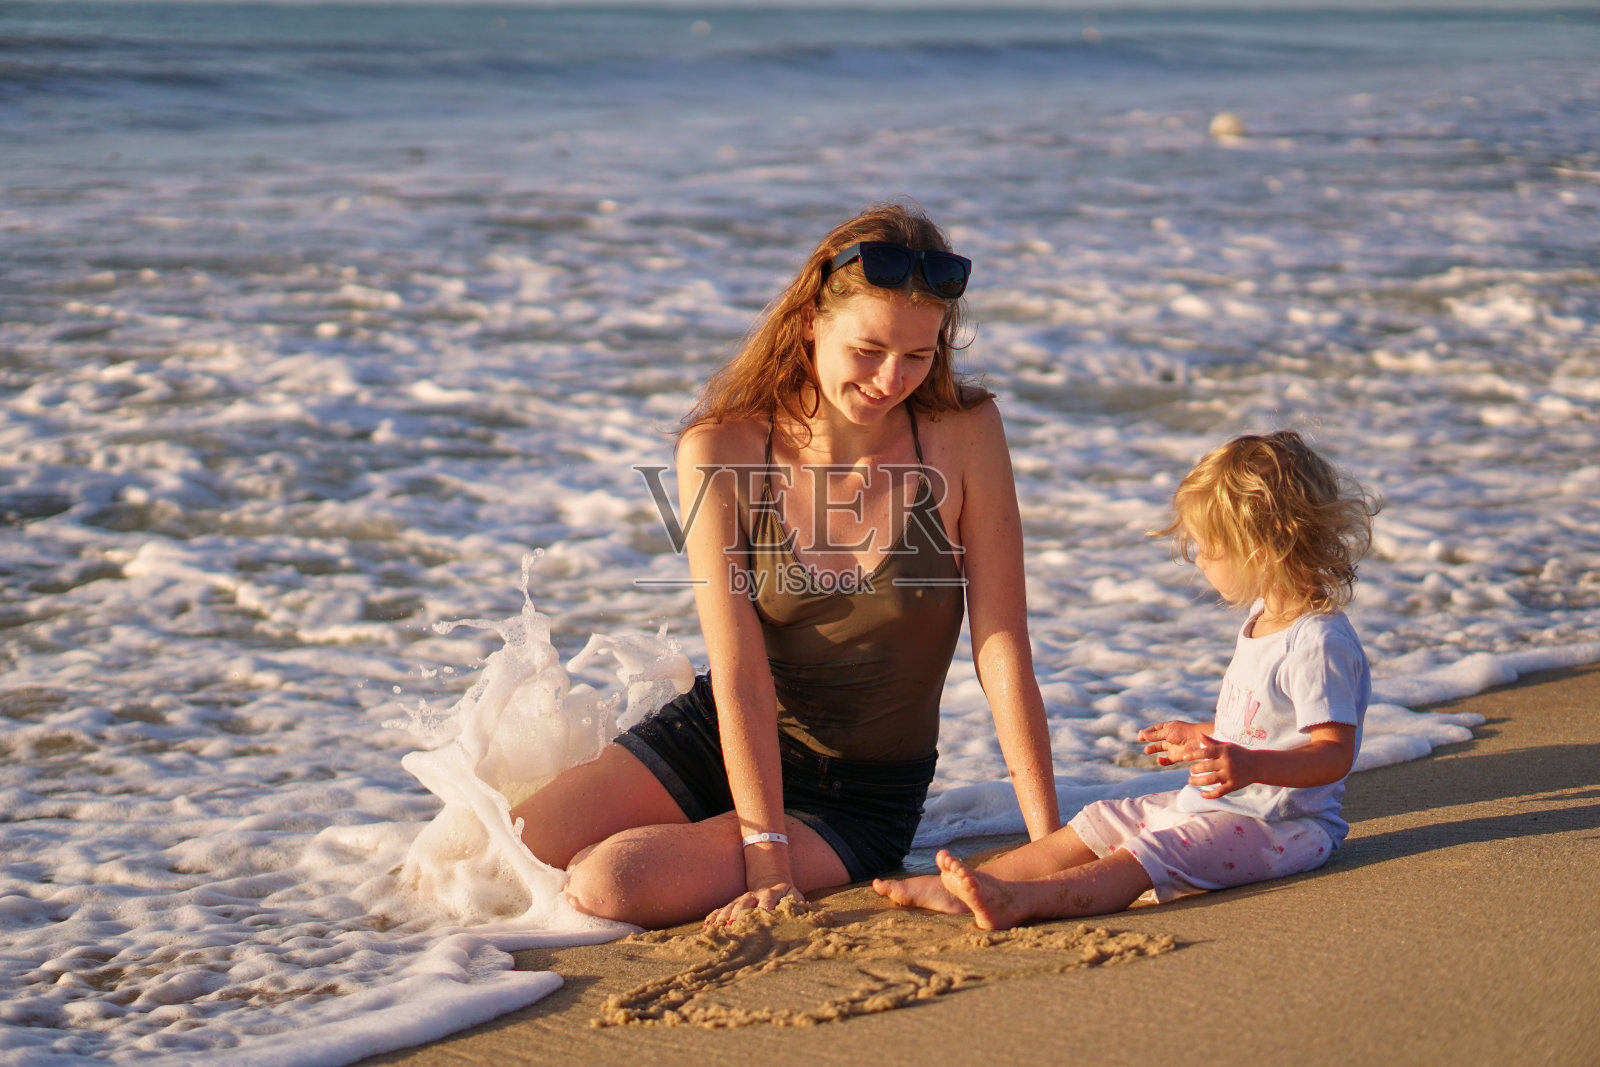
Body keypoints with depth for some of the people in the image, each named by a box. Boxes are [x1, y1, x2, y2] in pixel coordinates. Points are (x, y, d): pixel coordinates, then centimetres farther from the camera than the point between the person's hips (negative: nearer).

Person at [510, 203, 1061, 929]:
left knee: (612, 884, -25)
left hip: (860, 795, -2)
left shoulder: (964, 432, -15)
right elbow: (740, 672, -17)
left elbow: (1002, 645, -13)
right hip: (717, 740, 2)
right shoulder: (722, 449, -13)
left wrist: (1049, 842, -15)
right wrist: (765, 856, -23)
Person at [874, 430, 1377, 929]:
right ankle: (962, 889, -9)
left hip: (1281, 826, -10)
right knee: (1097, 824, 2)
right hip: (1214, 805, 10)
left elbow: (1335, 753, -25)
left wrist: (1253, 765, -40)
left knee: (1155, 852, -30)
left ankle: (1023, 900, -51)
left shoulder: (1319, 643, -20)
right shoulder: (1261, 621, 13)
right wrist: (1200, 738, 40)